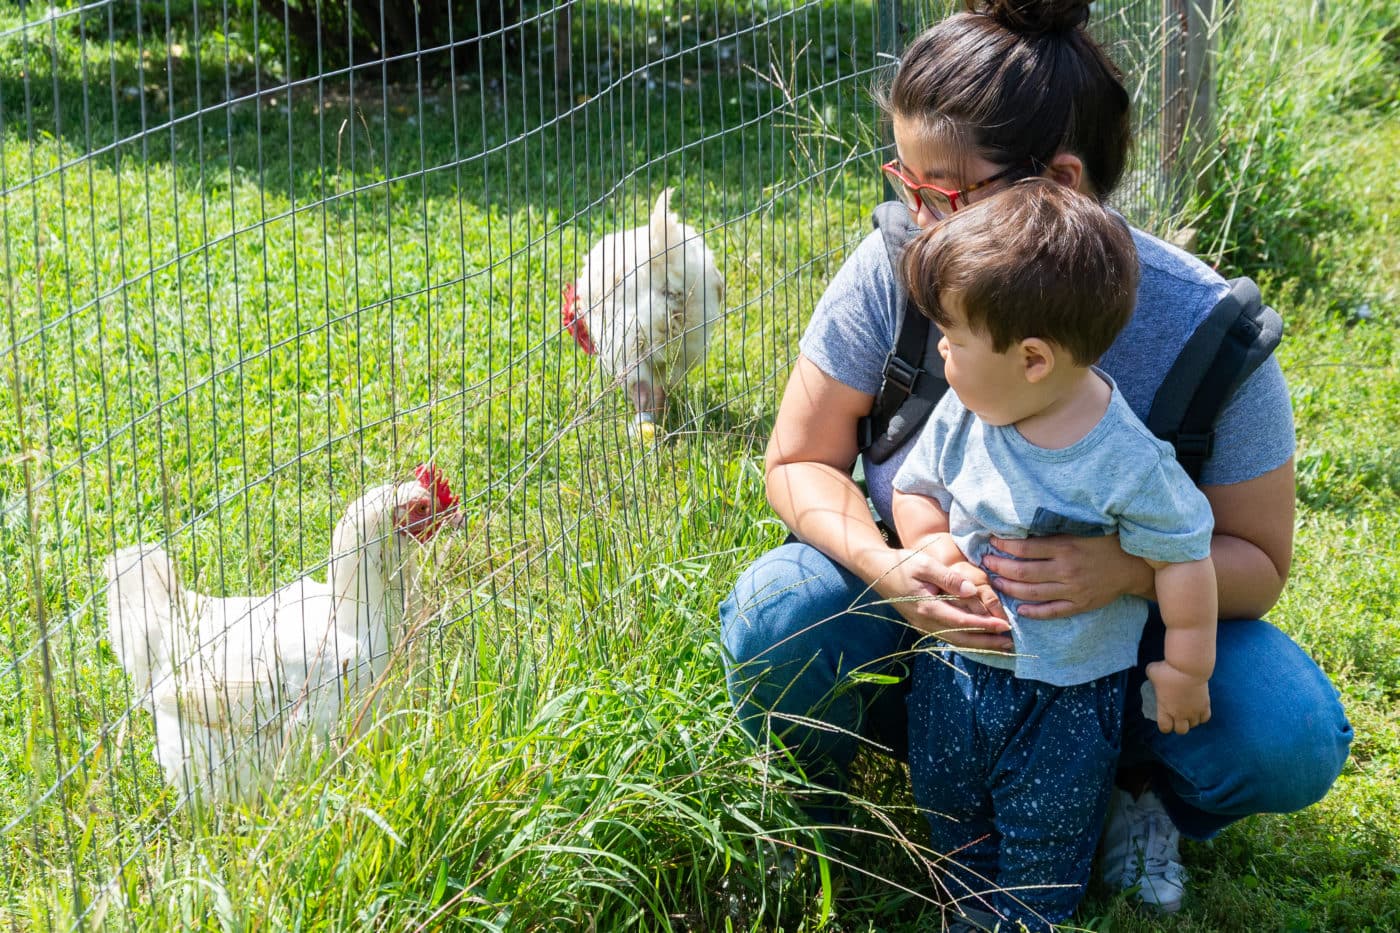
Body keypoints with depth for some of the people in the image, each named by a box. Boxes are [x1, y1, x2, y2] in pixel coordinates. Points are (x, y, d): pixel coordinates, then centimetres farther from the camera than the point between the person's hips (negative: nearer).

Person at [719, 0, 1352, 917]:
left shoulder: (1199, 326, -22)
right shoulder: (895, 269, -19)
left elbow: (1258, 563, -13)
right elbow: (799, 461, -8)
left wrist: (1132, 569, -36)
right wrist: (885, 566, -30)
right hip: (930, 606, 1)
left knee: (1289, 739, -27)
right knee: (777, 614, -29)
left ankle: (1135, 790, 8)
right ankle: (805, 813, 3)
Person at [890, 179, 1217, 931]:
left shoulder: (1125, 462, -28)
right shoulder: (962, 414, -14)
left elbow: (1182, 557, -17)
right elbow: (915, 485, 2)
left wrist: (1186, 667, -8)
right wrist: (930, 546, -18)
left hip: (1065, 698, -5)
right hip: (952, 670, 5)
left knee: (1044, 841, 15)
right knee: (951, 812, 24)